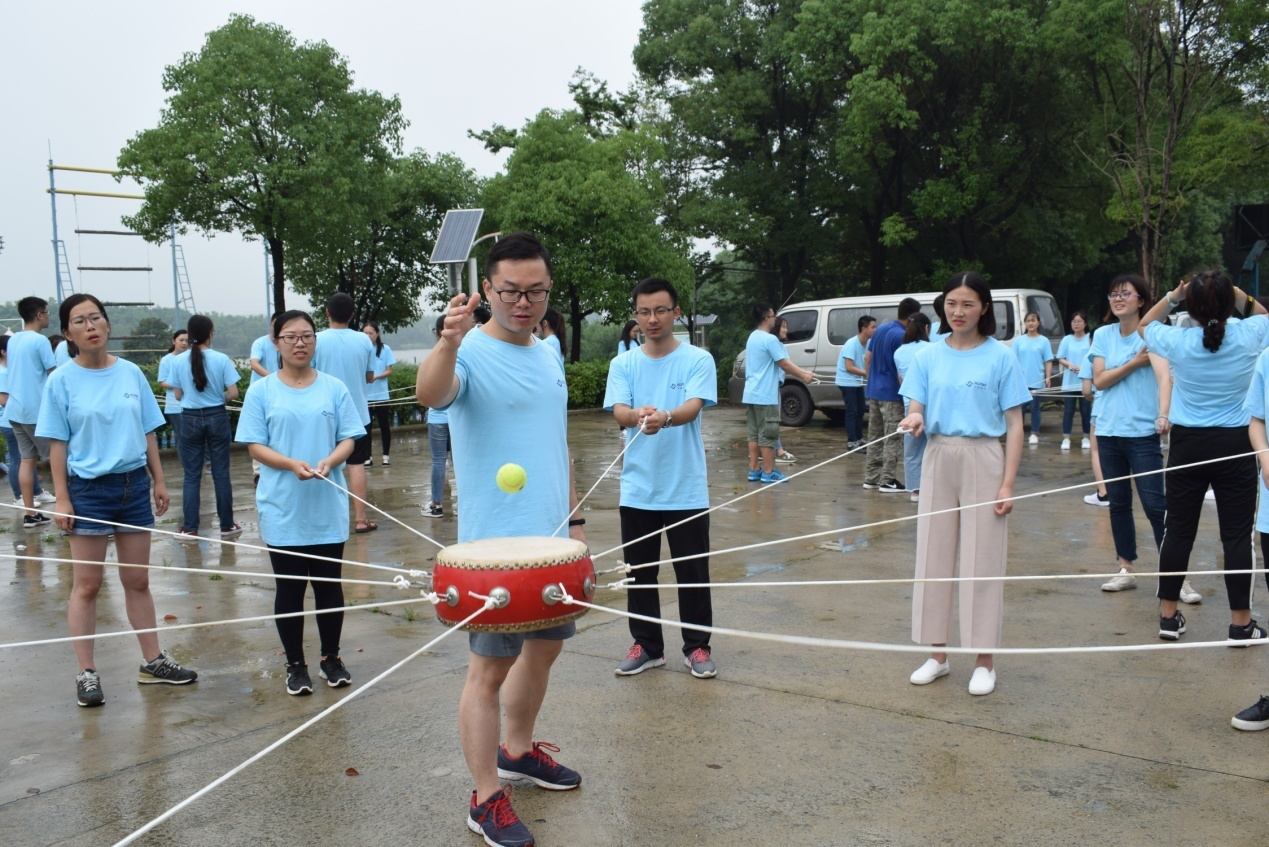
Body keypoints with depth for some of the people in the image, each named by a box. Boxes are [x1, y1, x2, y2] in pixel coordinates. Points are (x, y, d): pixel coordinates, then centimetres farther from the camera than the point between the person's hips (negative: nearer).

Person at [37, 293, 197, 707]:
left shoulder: (131, 374, 3)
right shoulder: (62, 381, -5)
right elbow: (58, 444, -5)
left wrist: (159, 481, 8)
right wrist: (62, 499, -8)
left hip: (134, 484, 3)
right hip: (88, 489, -3)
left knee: (138, 581, 12)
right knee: (86, 585, 3)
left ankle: (152, 661, 22)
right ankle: (87, 673, 12)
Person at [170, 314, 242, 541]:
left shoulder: (178, 361, -3)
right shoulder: (221, 359, -8)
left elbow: (178, 395, 2)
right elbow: (233, 393, -9)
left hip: (190, 419, 1)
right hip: (217, 418, -1)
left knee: (191, 475, 8)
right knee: (221, 473, 7)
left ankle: (190, 529, 8)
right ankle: (227, 526, 14)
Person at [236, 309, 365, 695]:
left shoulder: (334, 388, 5)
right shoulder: (261, 392, 2)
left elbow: (348, 439, 4)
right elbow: (255, 446, -2)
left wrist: (329, 461, -18)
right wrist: (293, 464, -19)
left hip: (329, 508, 1)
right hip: (283, 509, -1)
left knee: (329, 585, 9)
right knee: (290, 589, 7)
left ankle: (331, 659, 25)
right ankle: (295, 665, 21)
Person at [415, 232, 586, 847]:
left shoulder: (548, 355, 10)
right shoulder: (472, 353, -13)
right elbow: (430, 393, -37)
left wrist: (575, 520, 18)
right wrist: (449, 340, -56)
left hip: (552, 539, 8)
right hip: (496, 543, -8)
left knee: (544, 648, 19)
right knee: (491, 667, 0)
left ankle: (519, 751, 40)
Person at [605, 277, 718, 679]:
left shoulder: (698, 360, -2)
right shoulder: (623, 364, 5)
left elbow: (693, 407, -17)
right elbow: (618, 411, -9)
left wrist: (666, 417, -40)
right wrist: (637, 414, -34)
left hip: (687, 490, -2)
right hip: (637, 490, 3)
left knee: (693, 573, 6)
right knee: (640, 573, 11)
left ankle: (697, 646, 22)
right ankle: (647, 646, 26)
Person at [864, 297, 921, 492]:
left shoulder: (881, 329, 10)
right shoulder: (902, 336, -16)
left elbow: (868, 357, 16)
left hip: (874, 391, 8)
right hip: (891, 394, -8)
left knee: (875, 436, 13)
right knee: (893, 440, -1)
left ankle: (871, 478, 17)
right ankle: (888, 481, 1)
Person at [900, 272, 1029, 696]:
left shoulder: (1000, 357, -4)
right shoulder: (929, 357, 6)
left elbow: (1014, 425, -4)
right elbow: (917, 410, 4)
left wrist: (1007, 484, -10)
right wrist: (915, 420, -22)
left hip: (983, 461, -3)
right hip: (938, 459, 4)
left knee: (982, 561, 1)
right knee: (934, 557, 7)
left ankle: (984, 662, 14)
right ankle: (938, 655, 21)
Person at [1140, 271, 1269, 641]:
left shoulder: (1178, 342, -10)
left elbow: (1144, 326, 12)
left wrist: (1172, 296, 3)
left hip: (1188, 444, 1)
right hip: (1236, 445, 0)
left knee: (1178, 530, 9)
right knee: (1237, 533, 5)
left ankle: (1168, 615, 17)